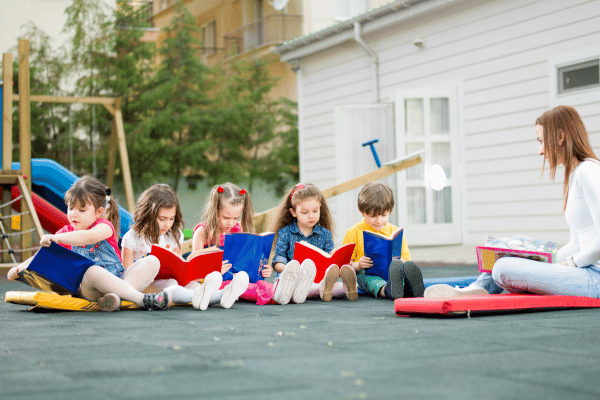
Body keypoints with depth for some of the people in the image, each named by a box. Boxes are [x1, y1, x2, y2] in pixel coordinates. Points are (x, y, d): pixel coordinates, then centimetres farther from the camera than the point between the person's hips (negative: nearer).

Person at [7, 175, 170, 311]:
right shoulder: (66, 233, 13)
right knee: (93, 271, -37)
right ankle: (142, 299, -38)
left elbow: (89, 237, -26)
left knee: (152, 261, -20)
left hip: (119, 280, 0)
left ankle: (118, 295, -43)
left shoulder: (104, 226, -3)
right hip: (87, 287, 0)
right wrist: (21, 267, -10)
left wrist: (55, 238, -36)